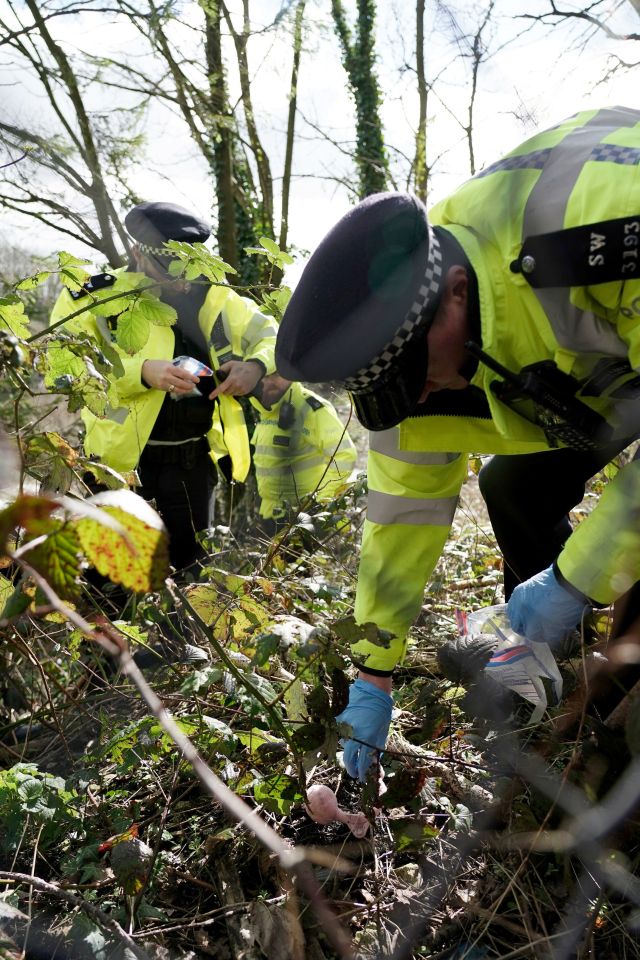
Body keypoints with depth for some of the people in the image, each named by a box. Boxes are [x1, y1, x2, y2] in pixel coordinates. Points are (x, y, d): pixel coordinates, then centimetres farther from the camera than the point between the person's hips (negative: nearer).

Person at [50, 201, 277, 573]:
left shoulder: (212, 297, 5)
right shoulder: (91, 300, -6)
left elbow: (274, 336, 10)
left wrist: (256, 366, -13)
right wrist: (143, 373, -32)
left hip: (194, 461, 4)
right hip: (121, 458, -3)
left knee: (188, 568, 17)